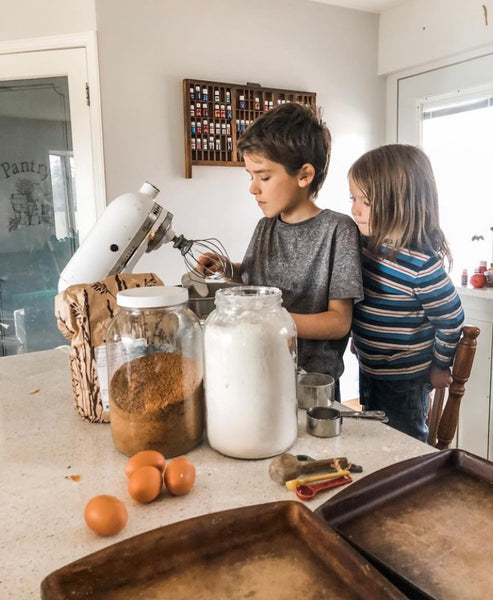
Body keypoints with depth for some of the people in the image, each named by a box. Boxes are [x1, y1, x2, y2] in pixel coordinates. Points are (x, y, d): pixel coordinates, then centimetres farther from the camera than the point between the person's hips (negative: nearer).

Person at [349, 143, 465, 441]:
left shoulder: (421, 263, -28)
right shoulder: (366, 243, -5)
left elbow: (451, 319, -17)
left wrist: (439, 366, -5)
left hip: (404, 381, -8)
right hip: (369, 369, 8)